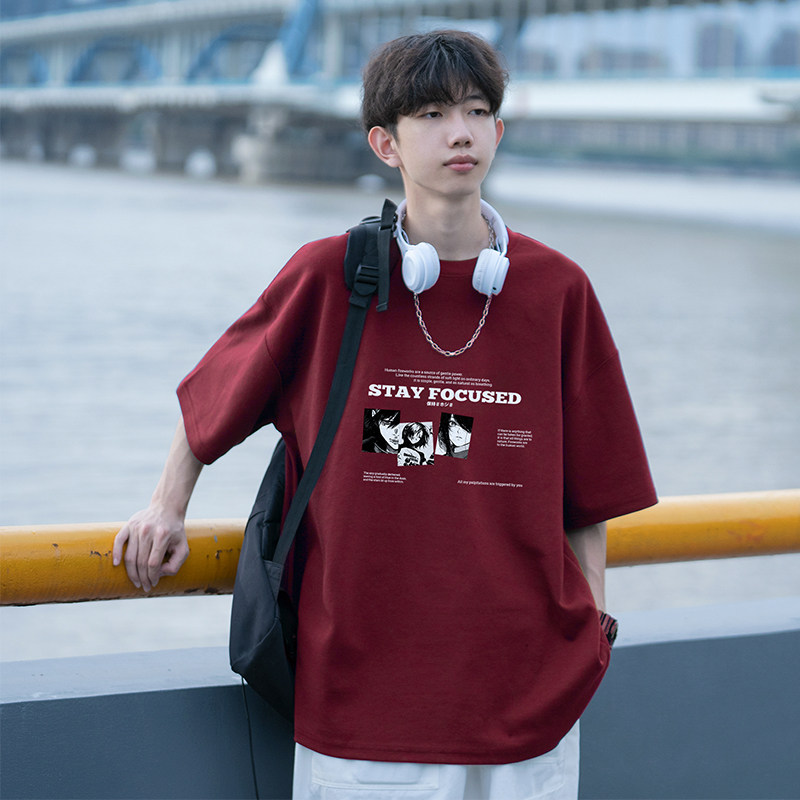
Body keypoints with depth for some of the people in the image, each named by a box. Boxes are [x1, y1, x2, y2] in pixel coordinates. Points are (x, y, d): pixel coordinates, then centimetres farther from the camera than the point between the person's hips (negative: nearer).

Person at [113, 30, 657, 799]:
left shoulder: (559, 289, 1)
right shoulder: (327, 276, -3)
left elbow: (587, 488, 7)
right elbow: (215, 392, 13)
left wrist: (592, 621, 4)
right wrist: (167, 508, 18)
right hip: (360, 673, -1)